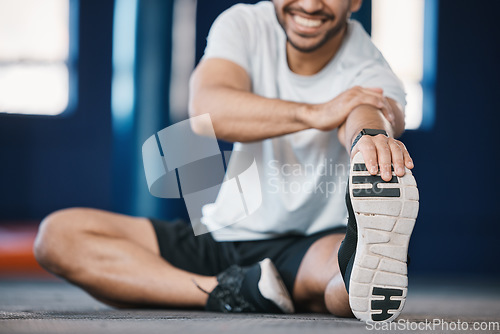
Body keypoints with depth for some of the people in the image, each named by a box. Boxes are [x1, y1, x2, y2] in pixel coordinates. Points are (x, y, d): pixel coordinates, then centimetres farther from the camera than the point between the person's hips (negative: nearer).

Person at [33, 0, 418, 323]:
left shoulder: (371, 75, -11)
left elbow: (367, 113, -38)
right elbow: (207, 110, -23)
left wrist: (372, 139, -63)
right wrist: (316, 114, -33)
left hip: (316, 245, -4)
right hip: (223, 239, 4)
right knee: (59, 234, -17)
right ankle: (228, 293, -32)